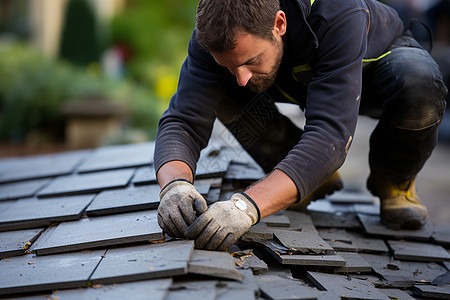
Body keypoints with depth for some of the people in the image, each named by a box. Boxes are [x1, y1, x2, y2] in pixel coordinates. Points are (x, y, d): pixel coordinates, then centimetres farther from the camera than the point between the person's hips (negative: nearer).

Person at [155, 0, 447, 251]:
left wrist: (248, 205, -64)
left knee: (419, 84, -38)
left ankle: (394, 179, -6)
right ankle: (313, 174, -2)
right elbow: (184, 121, -34)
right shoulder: (219, 34, -31)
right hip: (299, 82, 4)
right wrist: (175, 184, -57)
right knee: (224, 93, -25)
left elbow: (331, 134, -52)